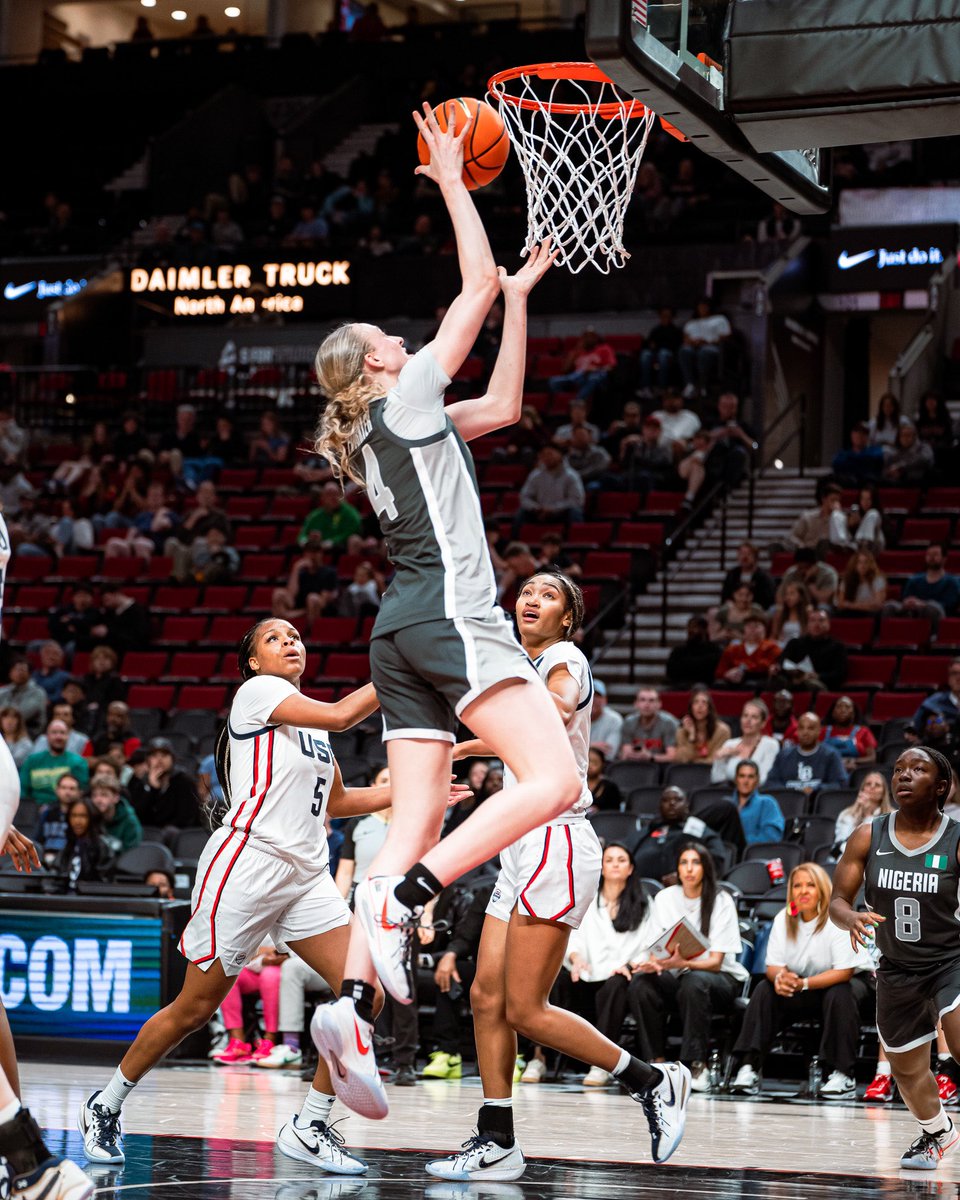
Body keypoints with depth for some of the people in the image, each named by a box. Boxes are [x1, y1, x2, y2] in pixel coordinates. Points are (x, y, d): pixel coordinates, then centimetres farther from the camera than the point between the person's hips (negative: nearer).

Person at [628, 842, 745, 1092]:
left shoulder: (721, 901, -7)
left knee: (694, 982, -39)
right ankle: (656, 1061, -21)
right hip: (674, 978, 3)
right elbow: (656, 950, 1)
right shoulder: (664, 898, 4)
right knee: (640, 982, -29)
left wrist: (683, 963, -34)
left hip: (719, 979, -3)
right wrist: (652, 963, -25)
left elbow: (715, 961, -13)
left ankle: (697, 1064, -32)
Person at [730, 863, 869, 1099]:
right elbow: (773, 965, -8)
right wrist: (780, 976, -34)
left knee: (839, 996, -37)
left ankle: (843, 1075, -31)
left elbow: (843, 972, -27)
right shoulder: (783, 919, -6)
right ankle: (749, 1067, -24)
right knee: (765, 989, -20)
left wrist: (804, 984, -38)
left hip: (845, 981, -4)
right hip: (800, 987, 4)